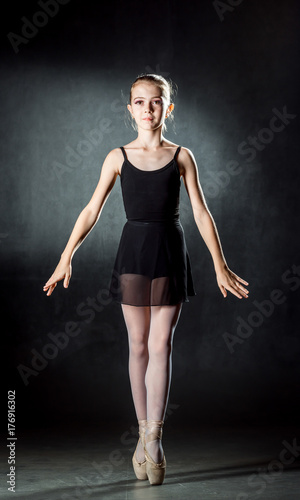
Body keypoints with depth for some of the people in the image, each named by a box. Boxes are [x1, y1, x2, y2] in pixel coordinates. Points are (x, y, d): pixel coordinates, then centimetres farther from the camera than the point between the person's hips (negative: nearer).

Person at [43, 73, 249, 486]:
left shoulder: (182, 156, 1)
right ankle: (145, 434, 16)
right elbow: (91, 211, 4)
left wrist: (220, 266, 0)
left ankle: (153, 439, -2)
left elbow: (201, 213, 2)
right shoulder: (118, 157, 3)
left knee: (161, 346, -5)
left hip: (170, 252, -1)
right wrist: (66, 258, -1)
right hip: (134, 250, 1)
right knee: (139, 346, 6)